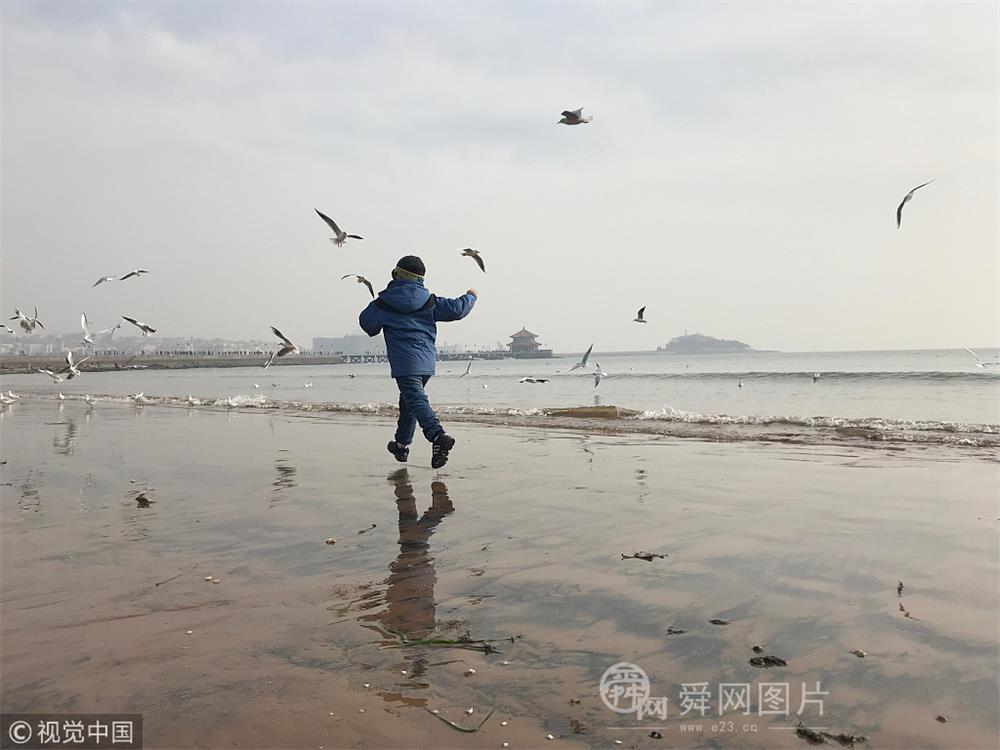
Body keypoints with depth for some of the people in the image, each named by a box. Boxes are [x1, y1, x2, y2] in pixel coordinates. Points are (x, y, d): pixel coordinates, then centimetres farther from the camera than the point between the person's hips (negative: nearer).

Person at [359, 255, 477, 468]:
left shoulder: (384, 303, -1)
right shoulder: (429, 301, 9)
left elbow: (367, 323, 6)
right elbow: (456, 309, 8)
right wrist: (471, 297, 28)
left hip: (404, 362, -6)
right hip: (427, 361, 6)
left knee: (417, 401, -15)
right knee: (409, 399, 22)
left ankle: (439, 436, -38)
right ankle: (402, 444, 33)